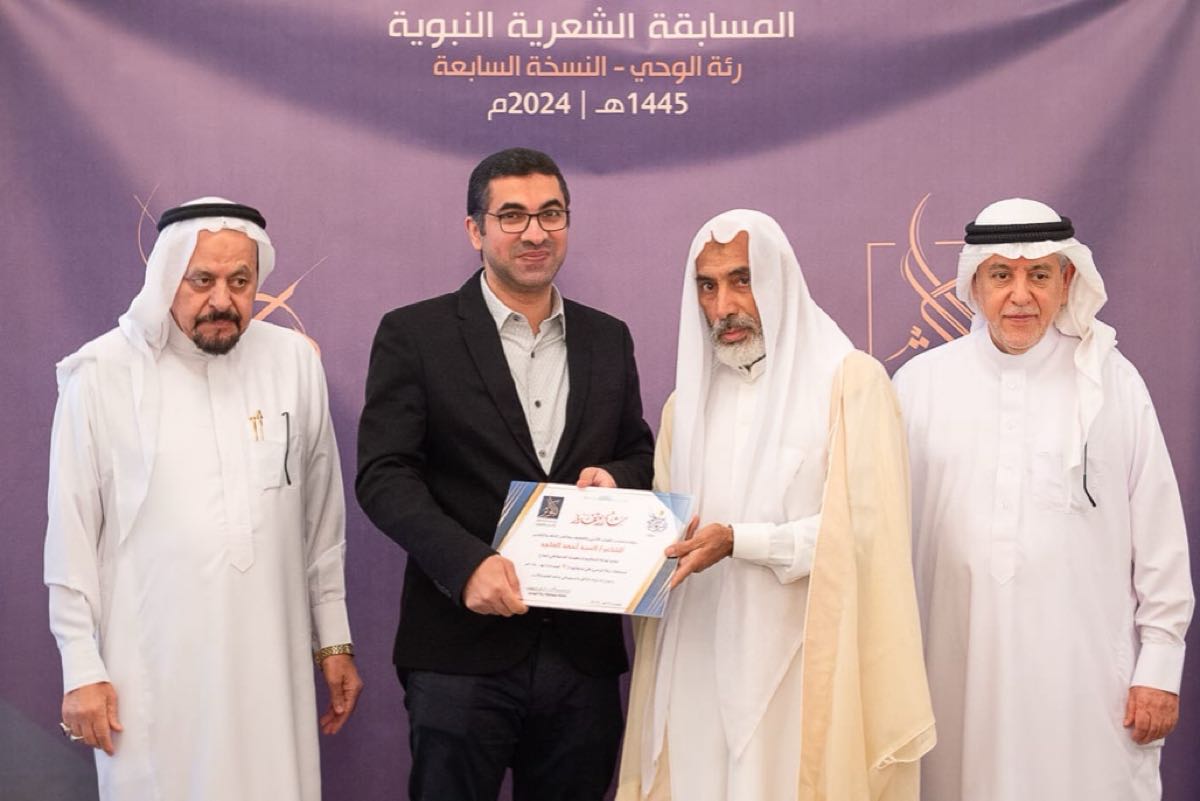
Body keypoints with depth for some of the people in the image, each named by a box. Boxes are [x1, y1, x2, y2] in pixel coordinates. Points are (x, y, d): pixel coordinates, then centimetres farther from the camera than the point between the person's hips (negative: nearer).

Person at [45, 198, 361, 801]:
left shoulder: (295, 361, 3)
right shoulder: (103, 373, -5)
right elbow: (72, 534, 0)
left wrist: (334, 638, 13)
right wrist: (81, 668, -1)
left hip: (271, 662, 2)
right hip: (151, 671, -2)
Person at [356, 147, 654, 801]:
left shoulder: (608, 340, 12)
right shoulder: (413, 335, -1)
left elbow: (640, 454, 19)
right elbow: (383, 475, -7)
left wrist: (614, 475, -5)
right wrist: (467, 563, -21)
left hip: (583, 647, 4)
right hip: (462, 649, -4)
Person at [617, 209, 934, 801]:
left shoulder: (850, 381, -5)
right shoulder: (688, 399, 14)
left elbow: (866, 526, -12)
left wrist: (739, 542, -19)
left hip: (801, 661, -5)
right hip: (700, 663, 5)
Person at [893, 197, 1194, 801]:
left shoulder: (1112, 382, 1)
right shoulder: (920, 383, 3)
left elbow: (1160, 538, 3)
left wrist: (1160, 665, 2)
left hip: (1086, 675, -1)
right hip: (960, 672, 1)